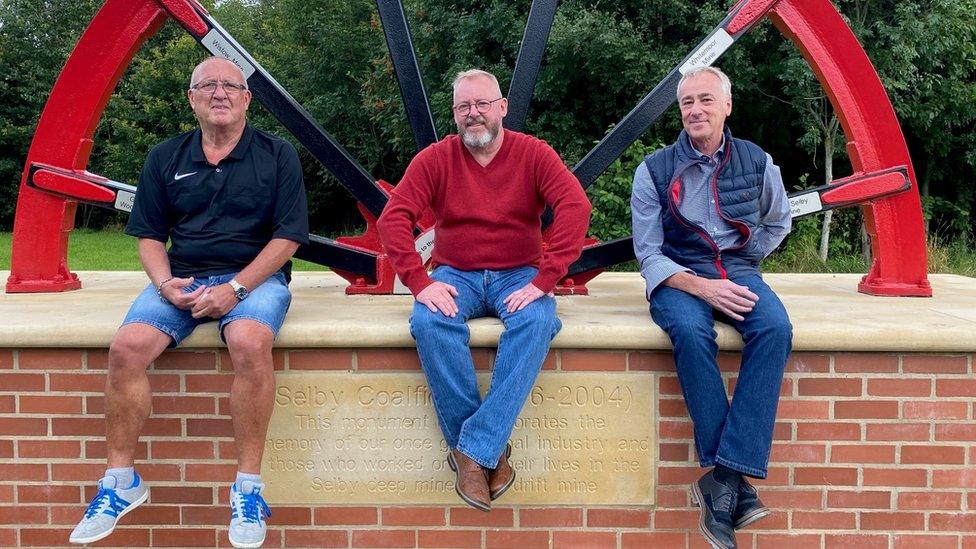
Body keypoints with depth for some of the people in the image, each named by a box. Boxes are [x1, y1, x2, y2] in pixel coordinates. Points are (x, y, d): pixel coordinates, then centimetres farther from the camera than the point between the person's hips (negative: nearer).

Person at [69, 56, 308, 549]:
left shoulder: (277, 155, 4)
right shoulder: (165, 158, 13)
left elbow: (287, 236, -3)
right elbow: (149, 235, 14)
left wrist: (236, 288, -14)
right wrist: (165, 283, -8)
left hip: (255, 275, -3)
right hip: (180, 277, 3)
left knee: (250, 342, -35)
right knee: (127, 346, -24)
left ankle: (248, 485, -23)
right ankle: (121, 479, -6)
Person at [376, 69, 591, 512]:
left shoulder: (533, 154, -2)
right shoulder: (434, 159, 0)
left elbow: (575, 206, -16)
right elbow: (394, 217, -9)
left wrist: (544, 279, -25)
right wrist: (420, 282, -23)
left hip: (518, 275, 0)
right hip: (456, 275, 1)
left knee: (537, 320, -34)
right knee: (429, 321, -32)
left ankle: (474, 449, -28)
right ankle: (490, 451, -20)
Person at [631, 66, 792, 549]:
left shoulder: (757, 163, 7)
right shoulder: (655, 170, -1)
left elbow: (777, 223, 26)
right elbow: (648, 254, -4)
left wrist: (745, 264, 11)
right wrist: (701, 287, -18)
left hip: (738, 273, 2)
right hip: (678, 278, -2)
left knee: (776, 328, -31)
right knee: (691, 332, -36)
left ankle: (723, 478, -32)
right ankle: (738, 487, -30)